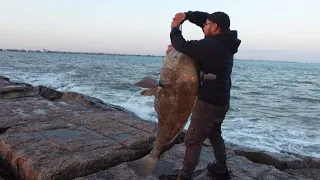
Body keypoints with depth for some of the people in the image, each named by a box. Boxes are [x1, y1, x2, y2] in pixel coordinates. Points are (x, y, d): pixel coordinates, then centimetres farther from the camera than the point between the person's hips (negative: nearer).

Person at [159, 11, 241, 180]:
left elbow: (183, 46, -19)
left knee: (193, 140, 1)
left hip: (208, 102, -10)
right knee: (215, 134, 25)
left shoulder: (210, 45, -24)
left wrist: (174, 28, -2)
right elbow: (205, 17, 14)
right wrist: (187, 15, 2)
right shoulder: (225, 42, 4)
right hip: (222, 101, 10)